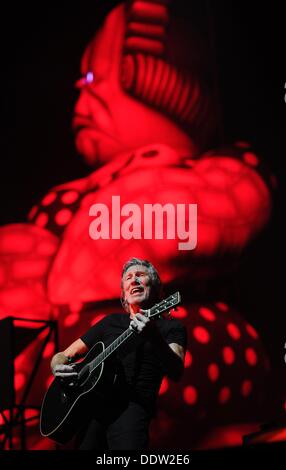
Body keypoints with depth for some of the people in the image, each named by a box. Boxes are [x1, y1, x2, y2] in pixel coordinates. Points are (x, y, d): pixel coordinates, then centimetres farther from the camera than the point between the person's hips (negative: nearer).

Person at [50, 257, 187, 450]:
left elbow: (176, 373, -10)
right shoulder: (110, 322, 22)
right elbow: (63, 356, 24)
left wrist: (154, 337, -27)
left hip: (132, 405, -3)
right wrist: (59, 368, 0)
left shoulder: (171, 326, 10)